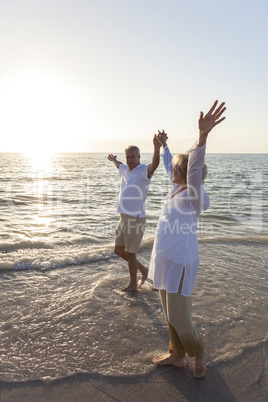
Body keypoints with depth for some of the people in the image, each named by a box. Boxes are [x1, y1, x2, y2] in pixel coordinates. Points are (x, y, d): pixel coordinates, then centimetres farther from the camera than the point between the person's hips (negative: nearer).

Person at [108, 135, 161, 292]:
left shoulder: (144, 170, -13)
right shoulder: (126, 170, 11)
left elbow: (154, 164, -37)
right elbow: (119, 165, 37)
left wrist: (157, 148, -57)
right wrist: (114, 160, 58)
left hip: (136, 219, -8)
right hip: (124, 218, 9)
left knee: (130, 254, 5)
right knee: (119, 250, 17)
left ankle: (133, 285, 27)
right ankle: (143, 269, 35)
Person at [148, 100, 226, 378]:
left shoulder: (194, 195, -18)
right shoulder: (179, 189, 5)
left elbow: (194, 169, -38)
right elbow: (170, 167, 23)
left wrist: (202, 136, -52)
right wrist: (164, 145, 33)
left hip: (179, 262, -9)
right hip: (166, 258, 9)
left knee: (178, 318, 4)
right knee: (170, 313, 19)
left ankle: (199, 353, 31)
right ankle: (176, 355, 37)